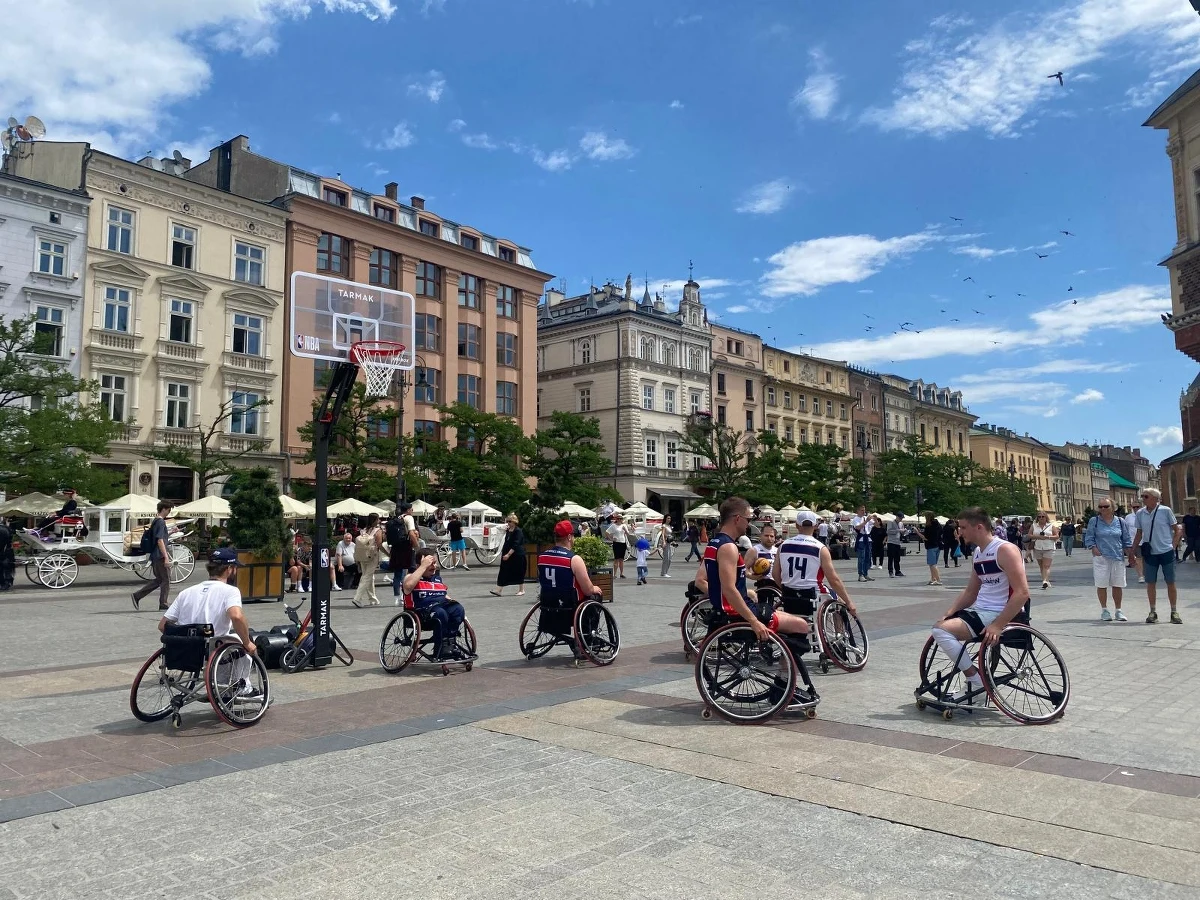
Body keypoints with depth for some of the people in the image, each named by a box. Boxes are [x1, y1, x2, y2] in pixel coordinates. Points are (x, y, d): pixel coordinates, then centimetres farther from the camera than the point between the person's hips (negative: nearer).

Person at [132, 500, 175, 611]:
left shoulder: (155, 521, 15)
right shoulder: (161, 522, -15)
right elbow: (160, 541, -21)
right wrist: (166, 557, -22)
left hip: (155, 556, 9)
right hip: (160, 556, -9)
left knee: (159, 580, 15)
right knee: (166, 580, 0)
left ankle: (136, 595, 13)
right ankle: (163, 604, 5)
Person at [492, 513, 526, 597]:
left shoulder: (518, 531, -13)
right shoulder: (508, 530, 10)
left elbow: (515, 545, -21)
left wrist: (508, 554, -27)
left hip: (517, 556, -7)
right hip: (507, 555, 7)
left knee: (519, 573, 4)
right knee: (503, 572, 0)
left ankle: (522, 590, 17)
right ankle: (499, 590, -3)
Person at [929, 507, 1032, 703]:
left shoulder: (1005, 550, -14)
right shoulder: (977, 553, 13)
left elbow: (1022, 593, -22)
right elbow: (970, 591, 20)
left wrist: (998, 625, -27)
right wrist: (949, 613, 5)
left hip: (1000, 614, -10)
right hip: (980, 610, 10)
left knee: (941, 630, -22)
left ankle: (976, 681, -10)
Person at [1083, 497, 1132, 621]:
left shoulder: (1120, 522, 7)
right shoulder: (1094, 521, 2)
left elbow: (1127, 540, 12)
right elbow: (1089, 539, 2)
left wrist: (1130, 555, 4)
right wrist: (1096, 551, -10)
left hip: (1118, 557, 2)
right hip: (1101, 558, -2)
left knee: (1118, 585, 6)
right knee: (1102, 585, 0)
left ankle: (1118, 610, 17)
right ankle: (1104, 610, 11)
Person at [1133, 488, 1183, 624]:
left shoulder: (1165, 511, -6)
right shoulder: (1140, 513, 2)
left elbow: (1177, 530, 1)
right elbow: (1139, 533, 11)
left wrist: (1173, 546, -6)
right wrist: (1133, 551, 9)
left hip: (1166, 552, -2)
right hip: (1149, 553, 3)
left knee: (1170, 583, 4)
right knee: (1150, 583, 5)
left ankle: (1174, 612, 15)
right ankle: (1152, 612, 15)